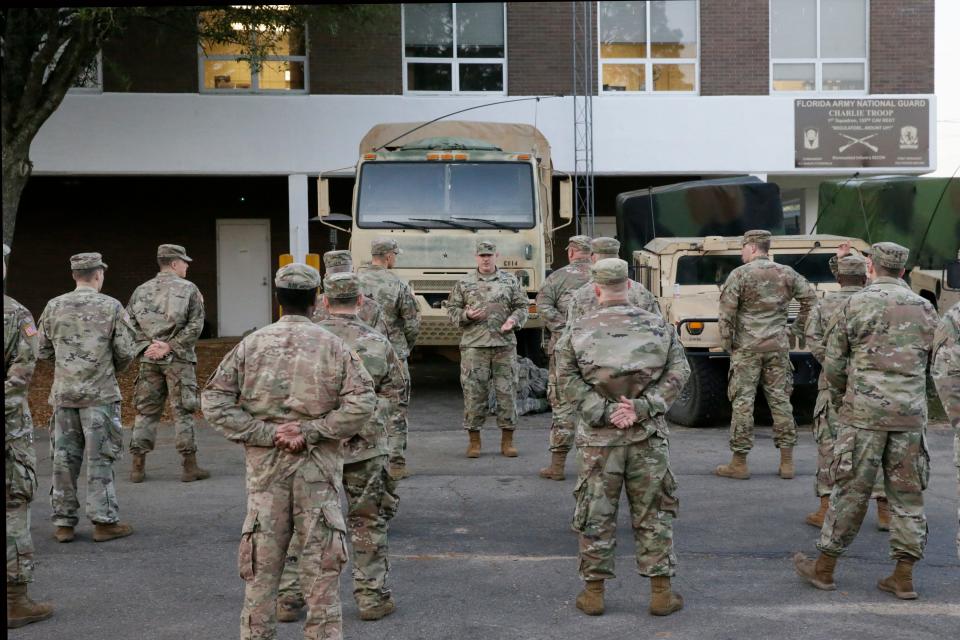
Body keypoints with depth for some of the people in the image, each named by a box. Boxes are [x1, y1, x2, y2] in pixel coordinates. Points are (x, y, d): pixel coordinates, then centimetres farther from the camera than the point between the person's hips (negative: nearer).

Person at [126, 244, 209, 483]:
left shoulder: (141, 290, 9)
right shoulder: (189, 289, -3)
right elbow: (195, 326, -12)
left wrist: (147, 345, -2)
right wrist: (169, 347, -11)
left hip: (148, 359, 4)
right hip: (178, 360, -4)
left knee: (146, 411, 10)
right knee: (183, 412, 1)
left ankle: (138, 466, 10)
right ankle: (190, 466, 3)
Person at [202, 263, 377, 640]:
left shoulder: (251, 345, 2)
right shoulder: (333, 346, -2)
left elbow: (214, 401, -3)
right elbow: (362, 402, -12)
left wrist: (266, 433, -6)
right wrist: (311, 431, -11)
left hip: (265, 465, 1)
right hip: (319, 466, -1)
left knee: (263, 564, 9)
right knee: (320, 560, 6)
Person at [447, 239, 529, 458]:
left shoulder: (510, 281, 10)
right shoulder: (464, 283, 8)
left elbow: (522, 306, 11)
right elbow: (451, 309, 9)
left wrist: (514, 319, -9)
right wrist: (466, 315, -10)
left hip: (505, 344, 1)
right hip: (473, 345, -1)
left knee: (507, 392, 1)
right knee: (473, 393, -1)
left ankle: (507, 440, 11)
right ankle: (474, 440, 9)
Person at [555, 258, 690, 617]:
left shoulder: (578, 332, 0)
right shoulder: (658, 327, 3)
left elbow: (567, 379, -8)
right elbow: (678, 373, -3)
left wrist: (604, 412, -11)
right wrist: (640, 408, -11)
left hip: (598, 439, -1)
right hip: (648, 437, 1)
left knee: (596, 514, 8)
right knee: (653, 513, 9)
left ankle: (593, 592, 15)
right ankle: (661, 592, 13)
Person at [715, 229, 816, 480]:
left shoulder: (739, 274, -7)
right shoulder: (786, 274, 6)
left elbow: (726, 313, -11)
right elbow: (810, 298, 9)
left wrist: (727, 343, -1)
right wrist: (799, 329, 14)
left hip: (747, 347, -4)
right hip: (778, 346, 4)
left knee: (742, 402, 0)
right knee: (780, 400, 8)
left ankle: (739, 463, 3)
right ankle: (787, 462, 10)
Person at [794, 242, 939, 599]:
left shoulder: (855, 305, -3)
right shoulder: (925, 310, 9)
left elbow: (833, 364, -1)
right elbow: (934, 365, 12)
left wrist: (840, 402, 15)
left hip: (864, 412, -3)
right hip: (911, 415, 3)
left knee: (851, 490, 3)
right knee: (907, 493, 8)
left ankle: (824, 568, 12)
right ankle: (903, 577, 10)